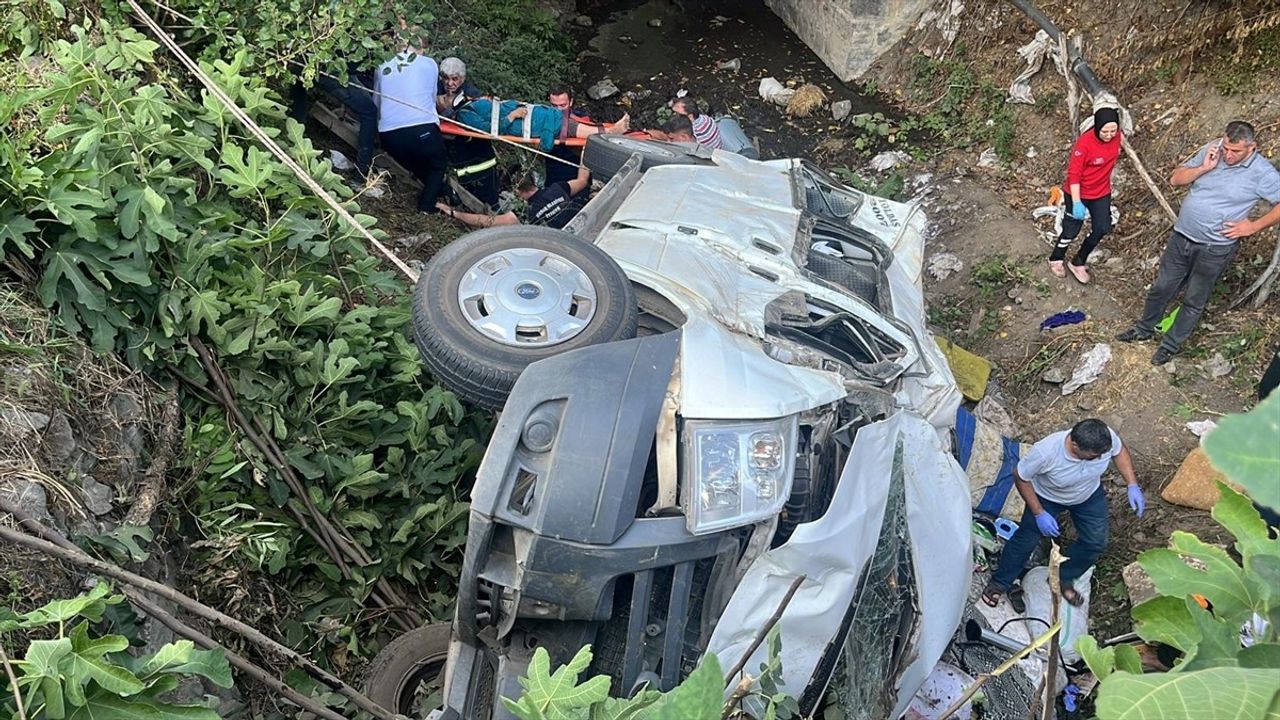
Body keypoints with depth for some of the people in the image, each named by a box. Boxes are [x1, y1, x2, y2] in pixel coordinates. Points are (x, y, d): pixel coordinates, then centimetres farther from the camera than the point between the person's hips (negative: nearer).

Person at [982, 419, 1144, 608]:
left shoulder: (1106, 438, -35)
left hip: (1090, 495, 3)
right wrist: (1039, 513, -25)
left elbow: (1119, 451, -8)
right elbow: (1020, 477, -26)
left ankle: (1063, 579, 32)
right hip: (1048, 497, -3)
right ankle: (1000, 582, 29)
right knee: (1026, 539, 5)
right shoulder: (1046, 452, -44)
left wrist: (1133, 485, -16)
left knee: (1096, 542, 6)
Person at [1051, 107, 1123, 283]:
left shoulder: (1116, 136, -14)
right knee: (1072, 229, 9)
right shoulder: (1085, 142, -30)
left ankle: (1079, 262, 27)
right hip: (1079, 192, -6)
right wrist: (1076, 202, -27)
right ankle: (1056, 260, 35)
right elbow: (1073, 173, -25)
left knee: (1102, 229, 8)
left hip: (1102, 192, 6)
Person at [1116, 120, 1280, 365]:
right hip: (1181, 237, 4)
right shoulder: (1211, 151, -4)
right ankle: (1144, 329, 39)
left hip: (1215, 249, -4)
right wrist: (1204, 168, -17)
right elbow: (1175, 179, -1)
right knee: (1160, 289, 18)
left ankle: (1171, 345, 29)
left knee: (1194, 301, 12)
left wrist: (1254, 226, -14)